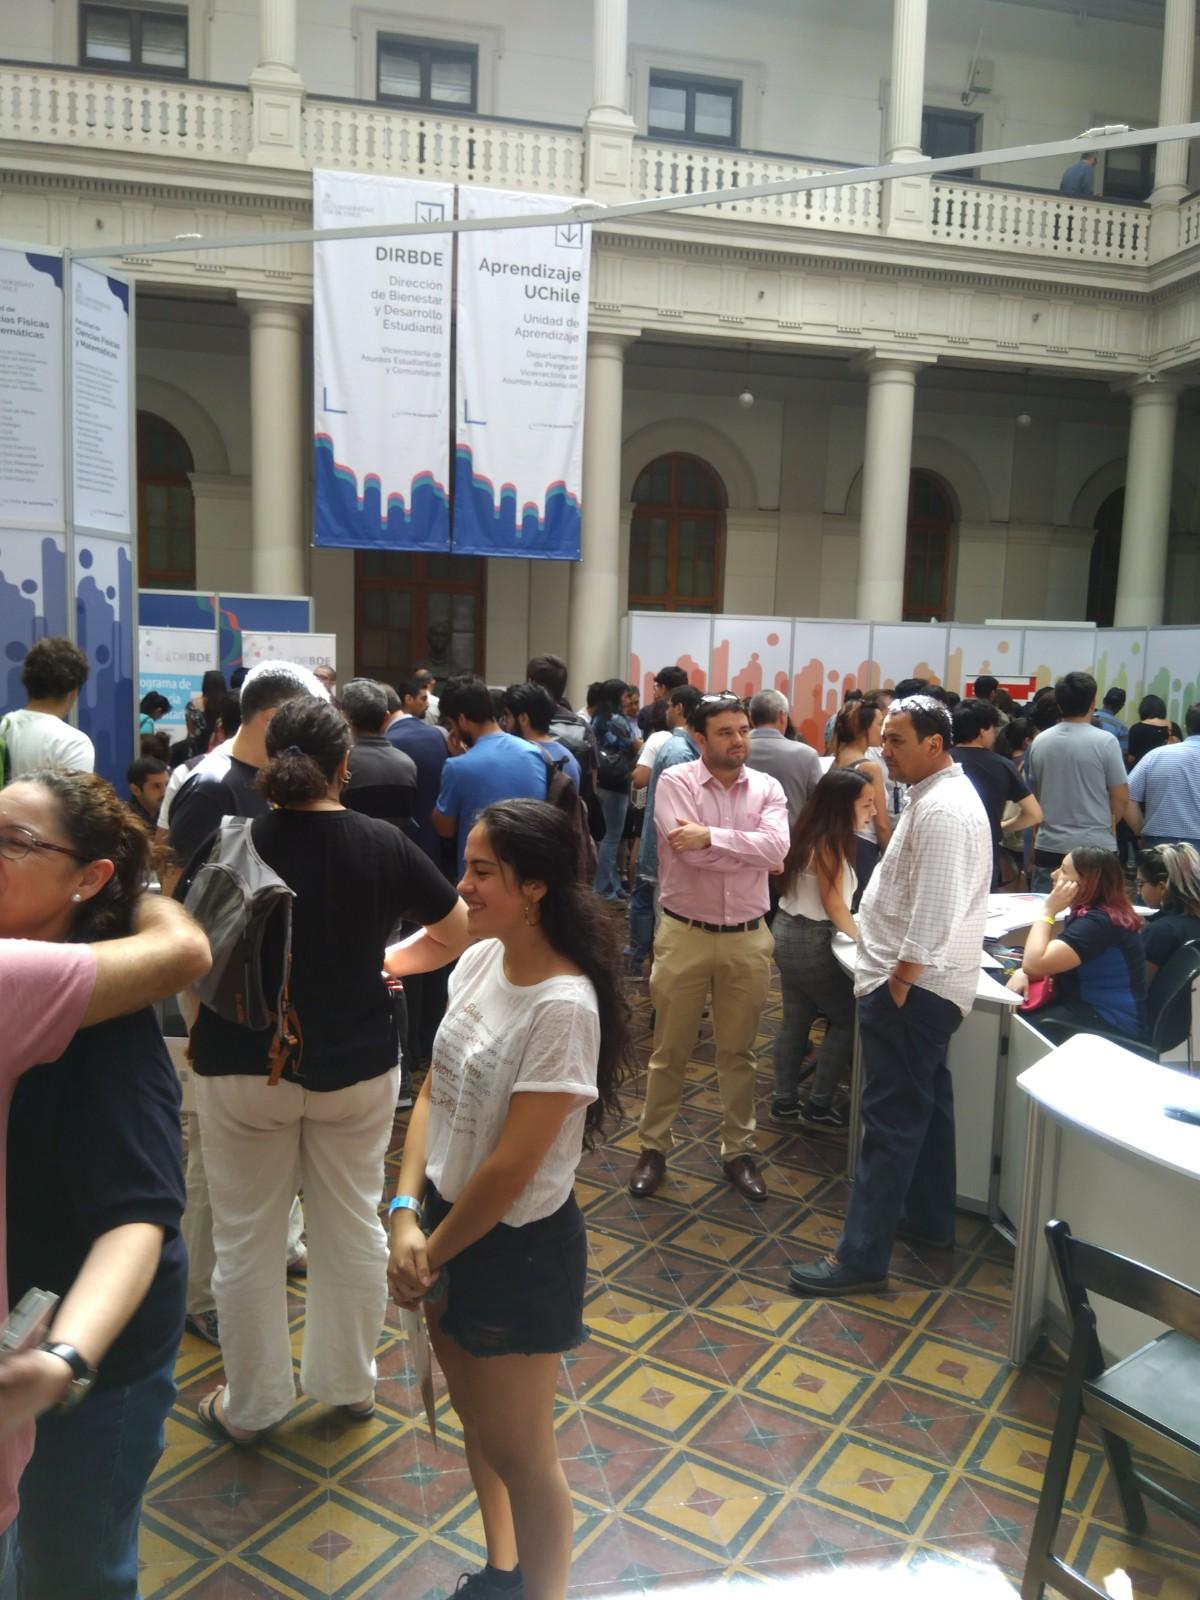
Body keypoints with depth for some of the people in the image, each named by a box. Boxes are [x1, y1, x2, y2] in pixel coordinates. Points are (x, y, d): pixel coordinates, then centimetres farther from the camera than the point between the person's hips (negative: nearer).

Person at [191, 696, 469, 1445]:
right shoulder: (382, 843, -10)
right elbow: (459, 933, 0)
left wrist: (202, 1031, 11)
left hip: (244, 1065, -1)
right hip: (357, 1063, 1)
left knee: (247, 1239, 15)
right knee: (354, 1228, 17)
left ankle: (250, 1404, 31)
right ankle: (351, 1382, 35)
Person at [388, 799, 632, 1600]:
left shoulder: (562, 1008, -29)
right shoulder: (479, 961, -6)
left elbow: (511, 1167, -24)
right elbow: (433, 1091, 0)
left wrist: (432, 1254, -11)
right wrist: (406, 1213, -9)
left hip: (516, 1247, -8)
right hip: (450, 1215, 8)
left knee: (519, 1453, 12)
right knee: (476, 1417, 26)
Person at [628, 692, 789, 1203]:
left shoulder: (766, 787, 0)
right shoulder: (675, 782, -9)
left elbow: (777, 847, -18)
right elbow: (690, 853, -22)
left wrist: (712, 836, -23)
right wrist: (752, 851, -13)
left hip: (747, 938, 2)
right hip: (684, 935, -2)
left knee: (738, 1051, 15)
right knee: (669, 1051, 10)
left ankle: (738, 1150, 30)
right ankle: (653, 1147, 27)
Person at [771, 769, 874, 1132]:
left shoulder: (811, 835, 8)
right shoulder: (829, 844, -20)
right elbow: (833, 904, -17)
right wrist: (862, 936, -6)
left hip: (790, 933, 9)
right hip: (810, 940, -9)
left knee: (796, 1019, 14)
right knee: (848, 1019, 3)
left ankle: (785, 1101, 21)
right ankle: (818, 1106, 7)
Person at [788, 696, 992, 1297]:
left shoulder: (941, 810, -21)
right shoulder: (945, 794, 14)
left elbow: (932, 909, -26)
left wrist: (898, 983, -21)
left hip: (911, 984, -11)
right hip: (925, 981, 11)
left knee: (893, 1118, -6)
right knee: (926, 1101, 20)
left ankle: (862, 1256, 0)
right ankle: (930, 1219, 35)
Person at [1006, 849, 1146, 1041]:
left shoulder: (1098, 922, -23)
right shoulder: (1093, 912, 10)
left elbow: (1035, 964, -26)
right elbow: (1051, 958, 17)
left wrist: (1048, 910, -17)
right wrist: (1022, 973, -5)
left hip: (1111, 1024, -9)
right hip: (1087, 1003, 9)